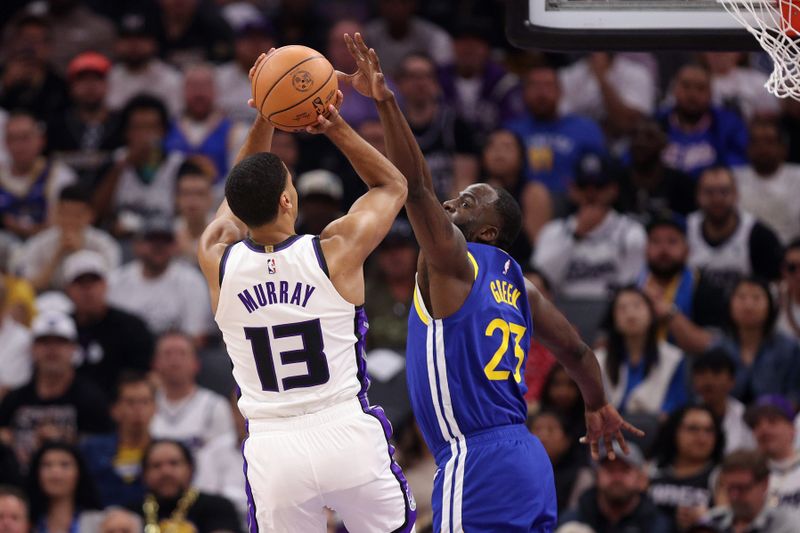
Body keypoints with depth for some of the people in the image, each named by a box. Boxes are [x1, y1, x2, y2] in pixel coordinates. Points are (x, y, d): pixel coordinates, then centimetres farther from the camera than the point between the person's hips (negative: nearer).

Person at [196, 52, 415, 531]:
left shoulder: (218, 261, 0)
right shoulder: (336, 252, -6)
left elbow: (242, 197, 24)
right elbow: (394, 185, 13)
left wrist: (264, 120, 20)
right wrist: (337, 128, 11)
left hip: (272, 449, 2)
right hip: (348, 434, -1)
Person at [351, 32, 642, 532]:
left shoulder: (452, 259, -4)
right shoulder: (518, 281, 18)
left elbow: (415, 185, -17)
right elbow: (575, 350, 24)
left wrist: (385, 101, -22)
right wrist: (598, 407, 42)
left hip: (476, 462, -9)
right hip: (527, 458, 9)